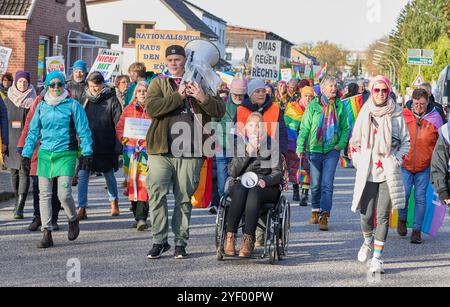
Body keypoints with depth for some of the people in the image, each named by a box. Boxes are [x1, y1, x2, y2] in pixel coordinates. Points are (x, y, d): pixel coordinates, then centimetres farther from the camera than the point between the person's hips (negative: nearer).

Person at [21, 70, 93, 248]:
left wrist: (86, 152, -7)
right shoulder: (41, 107, 10)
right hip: (45, 154, 4)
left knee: (64, 194, -11)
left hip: (66, 154, -4)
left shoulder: (73, 105, 0)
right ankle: (47, 234, 5)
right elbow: (33, 132, 15)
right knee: (44, 194, 0)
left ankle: (73, 219, 20)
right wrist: (26, 154, 10)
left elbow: (84, 131, 0)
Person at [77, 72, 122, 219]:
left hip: (106, 146, -3)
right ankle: (82, 208, -6)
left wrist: (118, 145, -11)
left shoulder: (111, 100, -4)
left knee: (109, 175, 13)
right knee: (82, 176, -6)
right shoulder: (86, 100, 8)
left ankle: (114, 202, 32)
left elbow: (118, 124, -6)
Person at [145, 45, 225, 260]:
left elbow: (220, 111, 4)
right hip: (161, 150, -1)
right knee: (157, 194, -8)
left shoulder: (199, 83, 13)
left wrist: (203, 98, -14)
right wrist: (178, 97, -13)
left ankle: (180, 242, 13)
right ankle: (159, 240, 2)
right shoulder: (159, 83, 11)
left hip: (190, 152, 1)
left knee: (184, 198, 4)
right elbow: (151, 108, -8)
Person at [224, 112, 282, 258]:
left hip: (266, 187, -1)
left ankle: (249, 240, -45)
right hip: (241, 184, 1)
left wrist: (265, 181, -18)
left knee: (253, 192, -37)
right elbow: (232, 172, 5)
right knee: (240, 191, -35)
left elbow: (277, 173, 3)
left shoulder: (271, 146, 14)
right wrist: (247, 153, -4)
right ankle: (230, 237, -42)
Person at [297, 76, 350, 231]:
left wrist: (341, 143, -2)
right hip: (314, 149, 0)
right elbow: (305, 128, 1)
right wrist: (300, 147, -6)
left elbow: (345, 128, 12)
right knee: (315, 184, 9)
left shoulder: (340, 106, 3)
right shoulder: (313, 105, -1)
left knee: (327, 184, -9)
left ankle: (324, 216, -11)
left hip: (332, 150, 0)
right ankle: (316, 210, 28)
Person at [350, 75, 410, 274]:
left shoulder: (396, 115, 2)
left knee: (383, 216, -5)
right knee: (366, 214, 1)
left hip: (388, 172, -1)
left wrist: (396, 161, -1)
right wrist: (359, 162, 5)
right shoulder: (365, 113, 5)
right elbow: (354, 142, 13)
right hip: (367, 172, 1)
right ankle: (368, 242, 33)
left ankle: (377, 258, -1)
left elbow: (406, 142, 10)